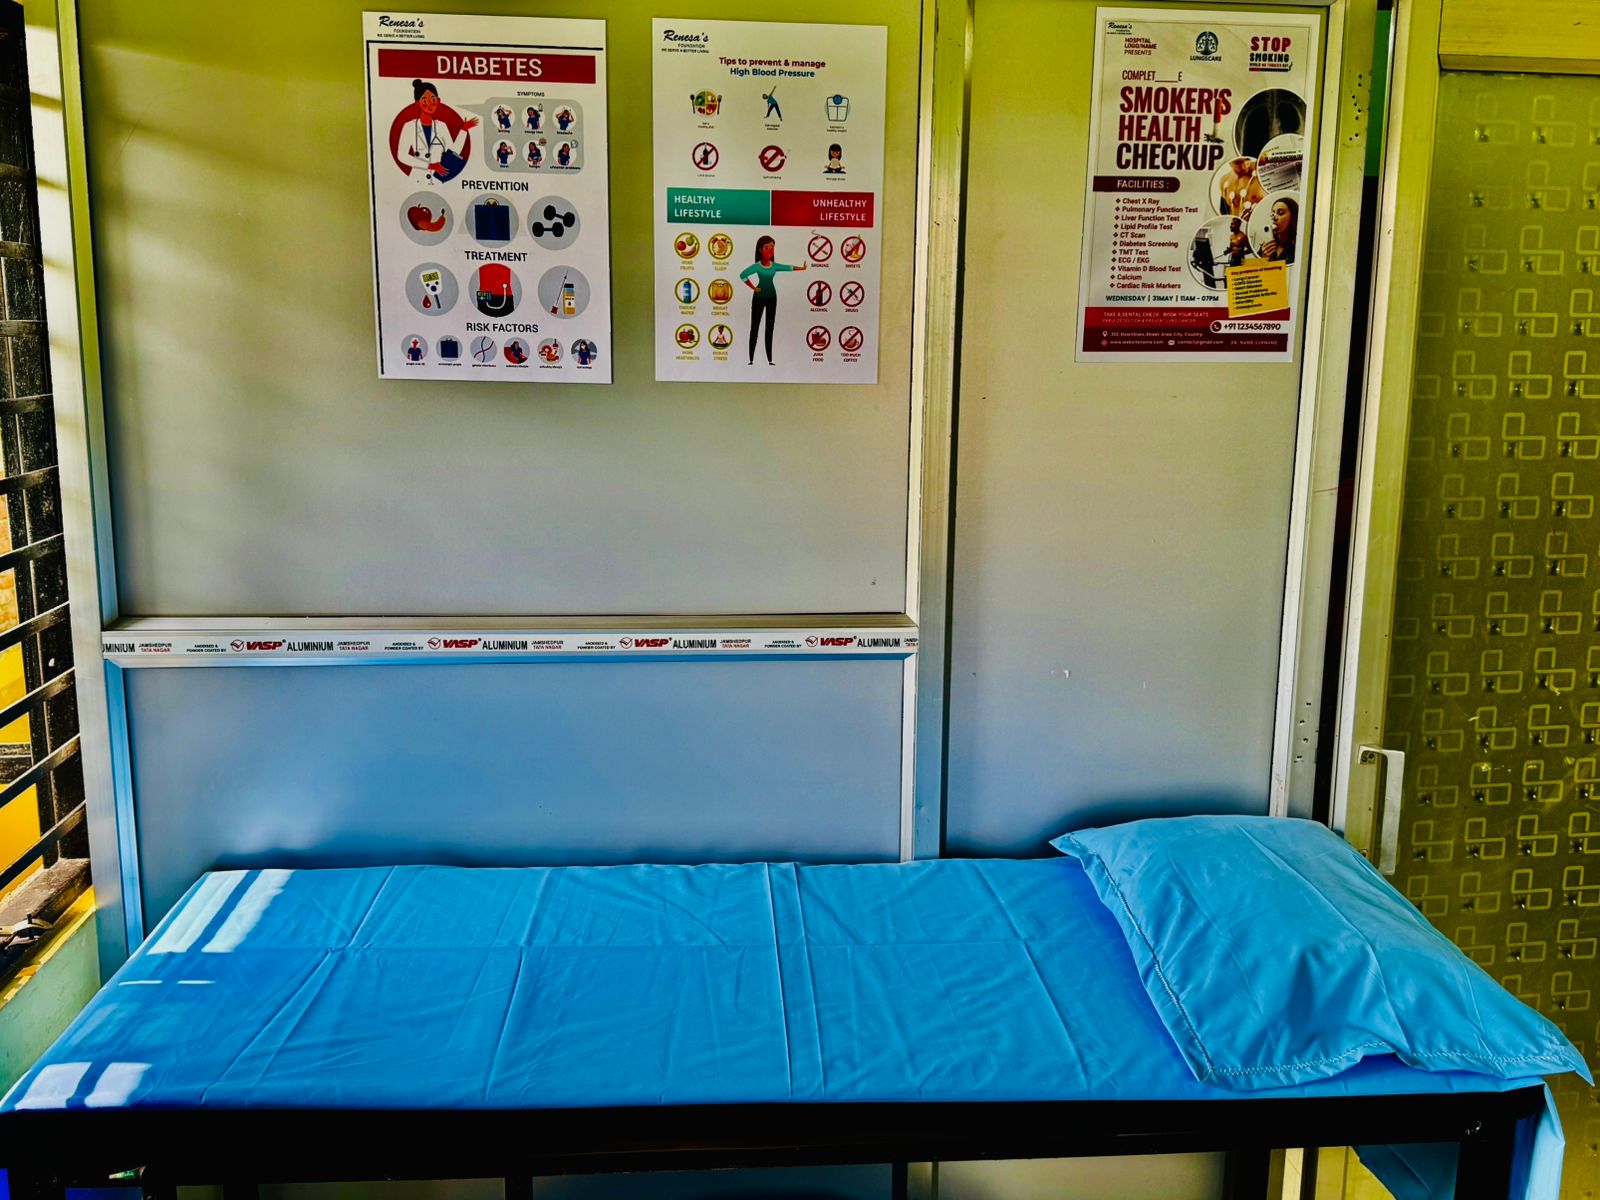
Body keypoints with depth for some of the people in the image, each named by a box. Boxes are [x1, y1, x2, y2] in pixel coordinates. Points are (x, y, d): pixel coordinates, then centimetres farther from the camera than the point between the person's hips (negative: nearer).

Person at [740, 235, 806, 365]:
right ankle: (751, 359, 1)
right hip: (759, 298, -4)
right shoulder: (756, 266, -13)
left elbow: (788, 268, 13)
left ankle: (769, 359, 10)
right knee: (754, 327, -1)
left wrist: (802, 268, 11)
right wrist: (753, 288, -15)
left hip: (772, 298, 4)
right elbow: (743, 275, -19)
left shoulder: (774, 266, 1)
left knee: (770, 328, 6)